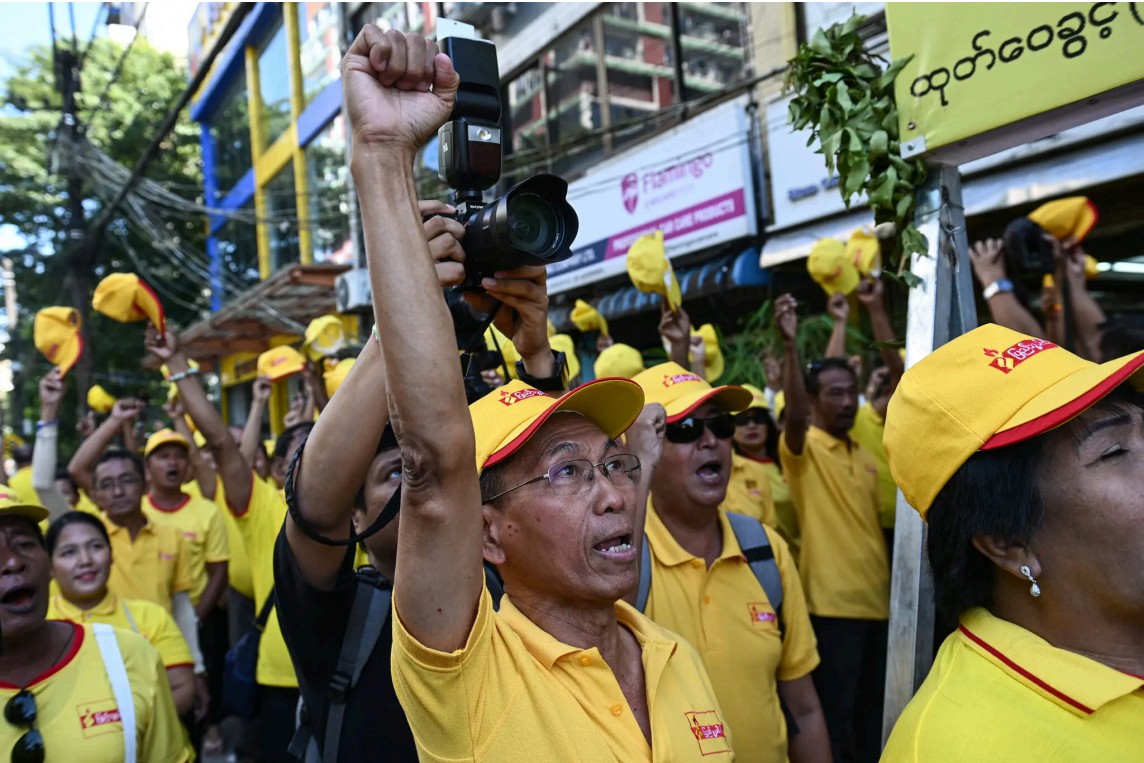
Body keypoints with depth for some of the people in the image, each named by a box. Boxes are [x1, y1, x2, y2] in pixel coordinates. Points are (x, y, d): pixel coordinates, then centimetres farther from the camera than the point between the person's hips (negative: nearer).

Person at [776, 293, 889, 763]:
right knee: (833, 713, 0)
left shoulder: (865, 458, 15)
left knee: (874, 710, 17)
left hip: (876, 601, 7)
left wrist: (888, 583, 14)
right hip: (832, 602, -7)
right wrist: (789, 345, -41)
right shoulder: (803, 447, -7)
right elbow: (795, 415, -30)